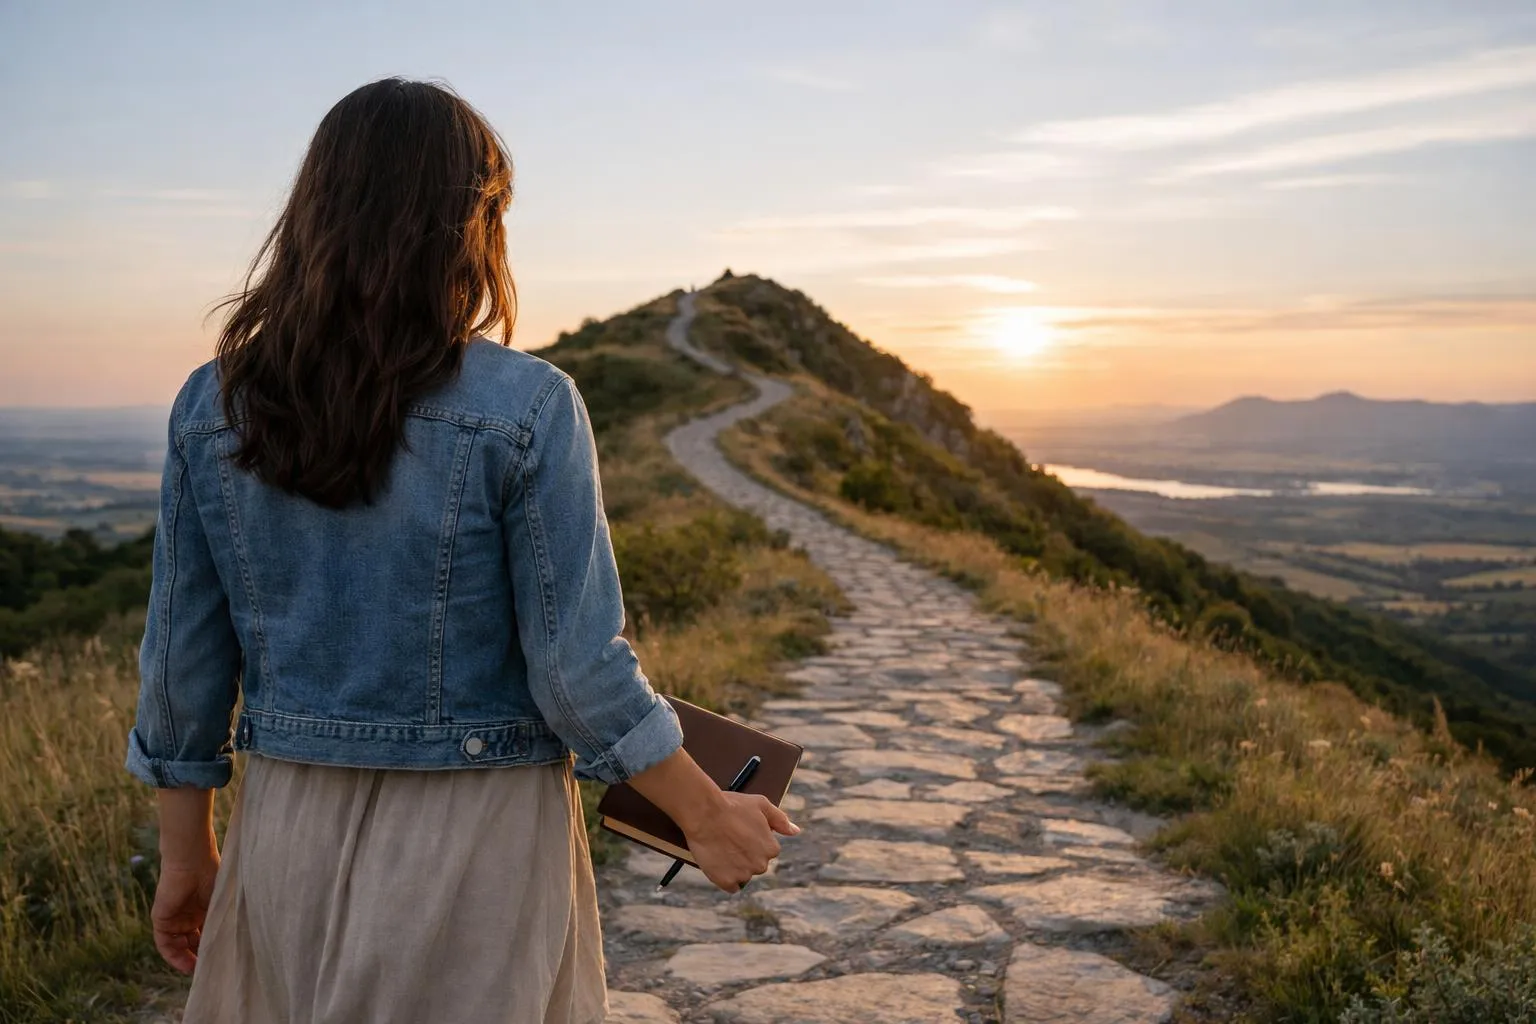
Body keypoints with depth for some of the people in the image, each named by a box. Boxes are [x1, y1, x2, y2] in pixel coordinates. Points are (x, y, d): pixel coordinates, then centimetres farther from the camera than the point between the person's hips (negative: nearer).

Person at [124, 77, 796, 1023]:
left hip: (292, 836, 4)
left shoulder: (212, 406, -4)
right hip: (479, 834, -3)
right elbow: (579, 668, -15)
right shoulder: (525, 408, -16)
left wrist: (187, 854, 14)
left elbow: (184, 660, 2)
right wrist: (708, 815, -2)